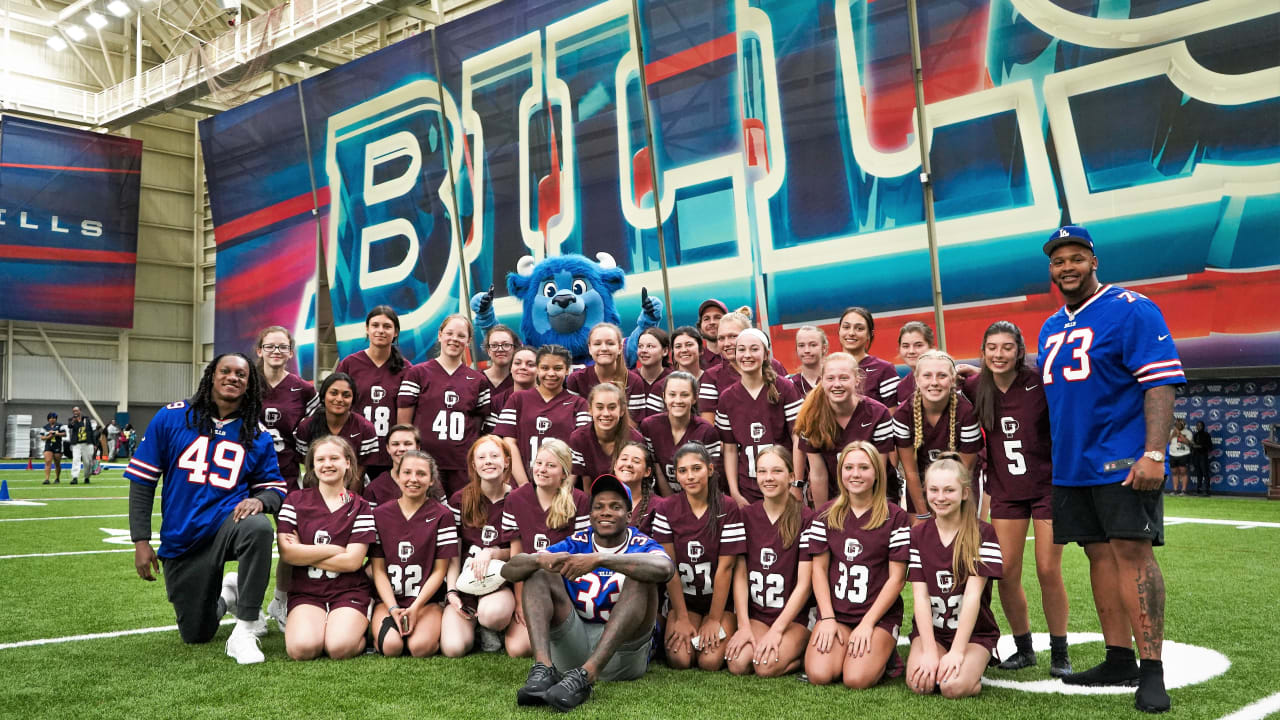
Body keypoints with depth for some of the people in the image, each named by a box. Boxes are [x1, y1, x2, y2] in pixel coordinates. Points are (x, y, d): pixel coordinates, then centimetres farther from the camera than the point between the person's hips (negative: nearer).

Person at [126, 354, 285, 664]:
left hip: (227, 526, -1)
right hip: (181, 543, 1)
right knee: (196, 635, 6)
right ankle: (223, 597, 43)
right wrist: (141, 541, -4)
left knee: (259, 526, -39)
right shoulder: (172, 418, -1)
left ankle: (245, 631, -25)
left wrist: (259, 500, -19)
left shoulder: (257, 437, 3)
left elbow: (274, 487, 7)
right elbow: (142, 479, 1)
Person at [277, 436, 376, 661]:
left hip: (349, 591, -1)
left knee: (340, 648, -26)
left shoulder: (359, 507, 4)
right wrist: (334, 550, -6)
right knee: (302, 648, -27)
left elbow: (353, 561, -7)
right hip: (306, 591, 1)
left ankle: (360, 628, 7)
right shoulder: (296, 500, 7)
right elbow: (286, 553, -4)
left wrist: (304, 555, -5)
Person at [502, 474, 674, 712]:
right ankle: (543, 667, -31)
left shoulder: (641, 546, -1)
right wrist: (540, 559, -28)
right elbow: (509, 570, -4)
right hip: (573, 646, 3)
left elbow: (665, 568, -29)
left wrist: (599, 559, -37)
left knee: (640, 578, -24)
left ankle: (583, 677, -38)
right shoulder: (576, 544, 7)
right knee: (539, 574, -8)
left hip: (622, 649, -3)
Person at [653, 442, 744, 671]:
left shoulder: (727, 508, -11)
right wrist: (682, 618, -11)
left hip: (719, 599, -1)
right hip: (682, 598, 1)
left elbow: (725, 567, -11)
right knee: (680, 659, -19)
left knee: (710, 661, -19)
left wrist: (714, 620, -12)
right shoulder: (666, 509, -5)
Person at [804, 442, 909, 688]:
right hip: (835, 612, 3)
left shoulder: (895, 517, -3)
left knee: (856, 679, -23)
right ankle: (844, 648, 11)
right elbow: (819, 569, 6)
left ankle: (883, 655, 9)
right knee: (819, 675, -20)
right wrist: (827, 618, -6)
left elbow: (897, 578, -4)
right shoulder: (826, 515, 6)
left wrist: (867, 623, -10)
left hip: (880, 614, -2)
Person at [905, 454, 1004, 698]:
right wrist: (930, 651, -17)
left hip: (973, 632, -2)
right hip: (930, 630, 2)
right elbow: (920, 596, -6)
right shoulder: (918, 535, 2)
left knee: (954, 686, -29)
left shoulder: (983, 534, -7)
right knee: (919, 683, -25)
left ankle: (974, 664, 4)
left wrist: (957, 651, -22)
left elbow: (973, 595, -15)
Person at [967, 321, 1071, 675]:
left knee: (1048, 571, -2)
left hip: (1048, 484, -3)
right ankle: (1023, 649, 20)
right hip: (1005, 490, 3)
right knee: (1006, 572, 2)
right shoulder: (974, 388, -3)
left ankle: (1059, 653, 15)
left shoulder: (1040, 383, -13)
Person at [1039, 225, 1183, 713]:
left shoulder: (1130, 310, -7)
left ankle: (1151, 670, -5)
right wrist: (1049, 458, 19)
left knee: (1132, 552, -10)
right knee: (1100, 555, 9)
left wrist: (1154, 453, -23)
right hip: (1071, 466, 7)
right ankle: (1119, 660, 17)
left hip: (1123, 462, -7)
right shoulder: (1051, 327, 16)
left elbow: (1161, 383, -14)